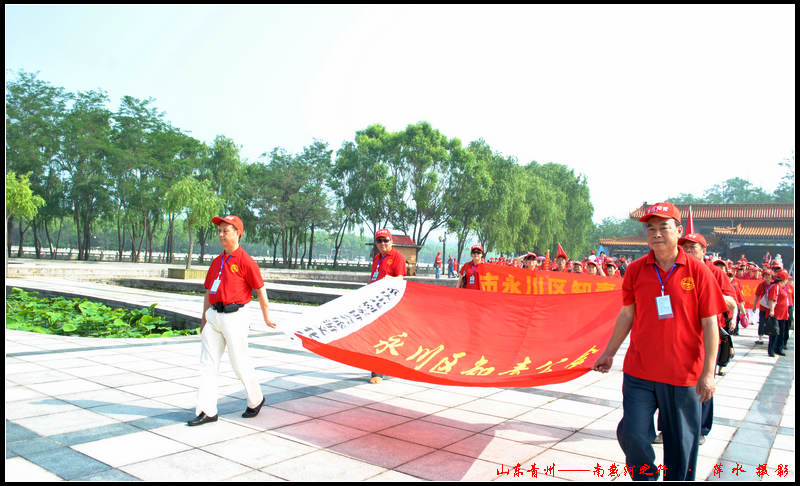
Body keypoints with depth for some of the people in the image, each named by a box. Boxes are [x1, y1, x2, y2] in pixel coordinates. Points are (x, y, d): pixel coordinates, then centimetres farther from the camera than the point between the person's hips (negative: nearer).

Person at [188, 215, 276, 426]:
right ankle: (207, 411, 10)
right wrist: (204, 317, 19)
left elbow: (260, 290, -6)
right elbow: (209, 291, 20)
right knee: (207, 363, 4)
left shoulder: (245, 261, -9)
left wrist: (266, 318, -1)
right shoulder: (217, 261, 14)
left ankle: (256, 400, 25)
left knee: (240, 364, 3)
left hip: (233, 317, -7)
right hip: (213, 317, 7)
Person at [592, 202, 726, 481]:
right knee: (631, 434, 1)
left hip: (683, 376, -1)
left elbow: (710, 325, -4)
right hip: (639, 373, 2)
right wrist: (609, 353, 12)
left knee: (681, 445, 8)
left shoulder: (698, 272, -4)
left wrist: (708, 374, -8)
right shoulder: (635, 270, 2)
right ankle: (646, 476, 29)